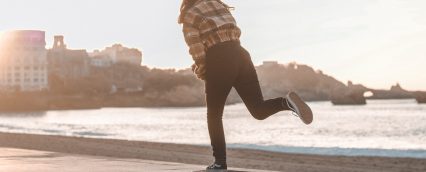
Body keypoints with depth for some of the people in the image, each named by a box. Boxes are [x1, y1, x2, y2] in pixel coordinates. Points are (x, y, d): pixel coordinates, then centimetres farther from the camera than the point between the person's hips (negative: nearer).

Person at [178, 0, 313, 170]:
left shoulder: (189, 16, 7)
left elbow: (196, 48, -6)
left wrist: (201, 71, 9)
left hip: (219, 62, -5)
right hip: (240, 55, 5)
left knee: (214, 115, 11)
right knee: (259, 110, 3)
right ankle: (286, 102, -25)